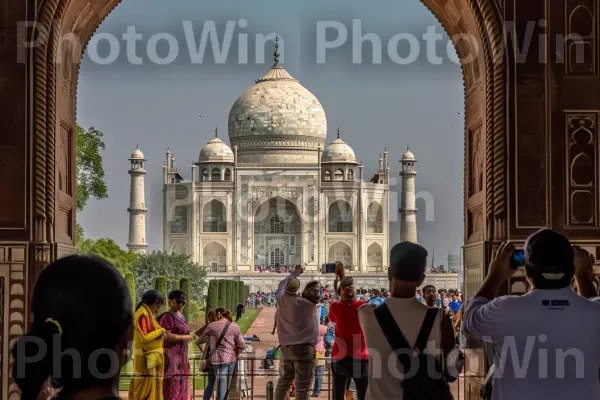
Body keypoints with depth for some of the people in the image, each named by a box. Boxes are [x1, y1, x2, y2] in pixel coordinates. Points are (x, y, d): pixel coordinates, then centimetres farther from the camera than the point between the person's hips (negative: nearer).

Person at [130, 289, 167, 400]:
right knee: (147, 386, -9)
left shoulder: (147, 314, 14)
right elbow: (144, 337, -22)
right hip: (147, 357, -10)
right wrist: (160, 331, -12)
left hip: (148, 357, 10)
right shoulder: (143, 315, -17)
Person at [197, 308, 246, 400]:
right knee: (224, 389, 2)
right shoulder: (235, 326, 4)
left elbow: (199, 341, 11)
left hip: (214, 359, 0)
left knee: (210, 385, 17)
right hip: (230, 359, 0)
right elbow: (242, 346, 0)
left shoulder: (212, 326, 1)